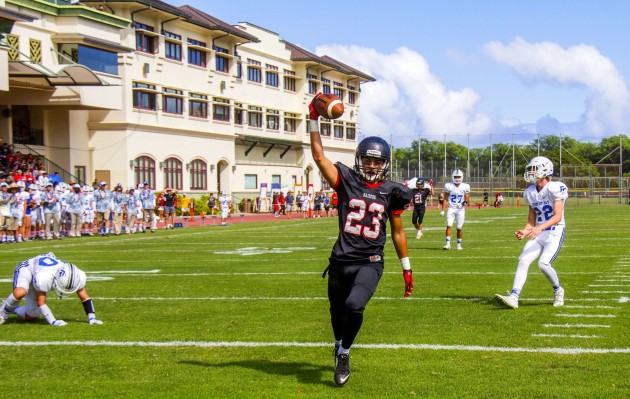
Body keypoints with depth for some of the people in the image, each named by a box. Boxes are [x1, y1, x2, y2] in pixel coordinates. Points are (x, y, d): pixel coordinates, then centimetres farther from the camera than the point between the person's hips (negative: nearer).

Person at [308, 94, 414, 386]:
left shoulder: (390, 193, 3)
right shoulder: (346, 181, 2)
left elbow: (398, 233, 11)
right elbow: (319, 156, -3)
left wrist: (406, 269, 13)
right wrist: (314, 121, -8)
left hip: (370, 263, -1)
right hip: (341, 261, 2)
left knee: (354, 305, -25)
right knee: (337, 312, 14)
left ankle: (344, 354, -1)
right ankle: (339, 347, 45)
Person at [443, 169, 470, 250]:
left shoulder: (465, 187, 0)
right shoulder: (448, 186, 0)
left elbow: (466, 200, 2)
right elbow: (445, 199, 5)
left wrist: (463, 203, -20)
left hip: (460, 210, 0)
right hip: (451, 209, 0)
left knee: (459, 228, 2)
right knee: (449, 225, -12)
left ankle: (459, 245, 14)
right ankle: (448, 244, -13)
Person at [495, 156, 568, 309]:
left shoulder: (555, 188, -13)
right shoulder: (530, 193, 9)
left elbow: (558, 216, -20)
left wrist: (540, 228, -33)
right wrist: (524, 232, -5)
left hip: (555, 233, -7)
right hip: (538, 234, 7)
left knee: (544, 264, -20)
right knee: (523, 260, -12)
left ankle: (558, 290, 8)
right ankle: (514, 297, -18)